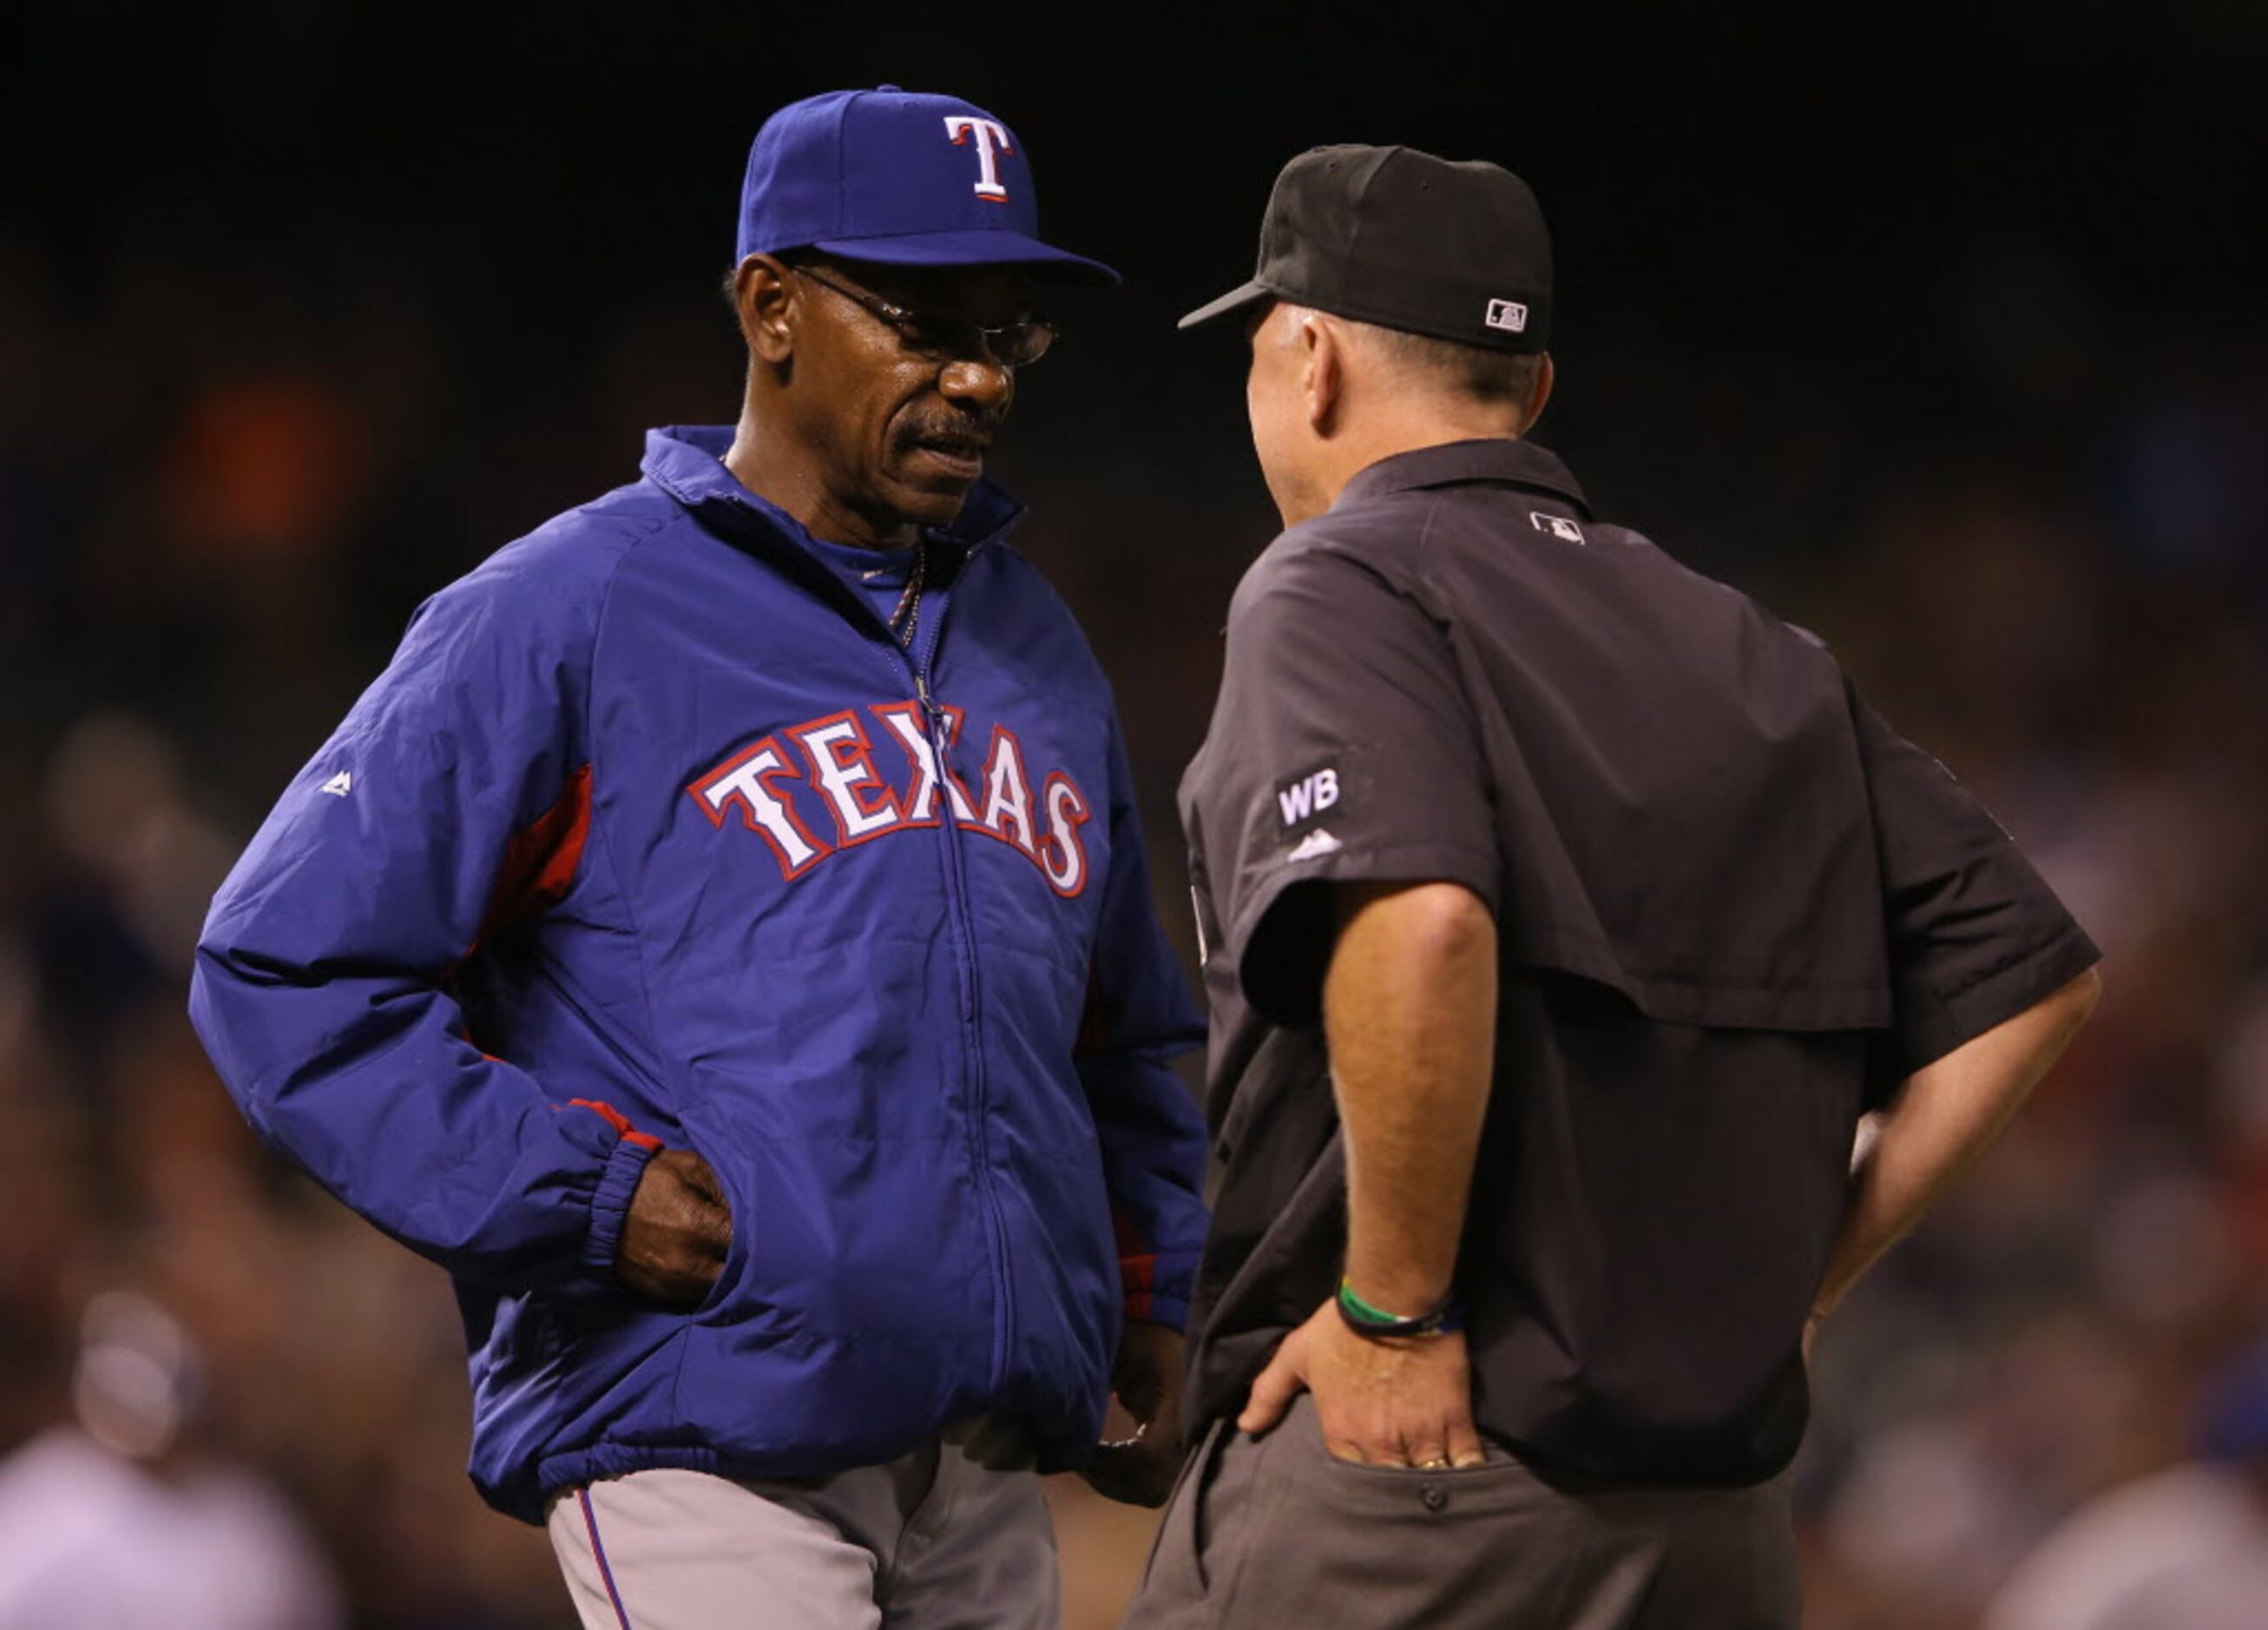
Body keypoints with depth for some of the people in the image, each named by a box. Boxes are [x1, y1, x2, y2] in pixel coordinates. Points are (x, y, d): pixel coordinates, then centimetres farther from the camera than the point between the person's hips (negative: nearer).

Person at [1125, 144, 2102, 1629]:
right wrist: (1795, 1282, 13)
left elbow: (1414, 921, -24)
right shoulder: (1757, 653, 16)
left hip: (1389, 1483, -7)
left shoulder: (1338, 585, -4)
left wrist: (1395, 1306, -16)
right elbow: (2032, 975, 15)